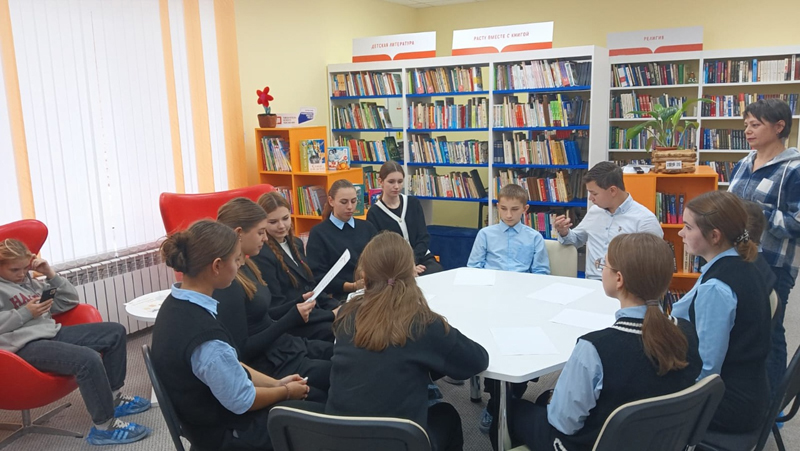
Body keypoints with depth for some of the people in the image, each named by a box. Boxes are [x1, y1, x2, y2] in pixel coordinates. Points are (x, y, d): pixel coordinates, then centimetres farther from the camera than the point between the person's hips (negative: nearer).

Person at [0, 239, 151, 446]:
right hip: (25, 346, -9)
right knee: (88, 359, -31)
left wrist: (51, 274, 6)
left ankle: (113, 398, 12)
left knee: (115, 332, 4)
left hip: (53, 333, 9)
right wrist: (25, 313, -15)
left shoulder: (29, 281, 19)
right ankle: (105, 427, -19)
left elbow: (70, 301, 18)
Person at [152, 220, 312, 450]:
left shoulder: (176, 303, -5)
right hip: (227, 430, -8)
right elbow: (242, 401, -22)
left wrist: (276, 383, 4)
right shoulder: (205, 335, -35)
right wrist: (286, 392, -6)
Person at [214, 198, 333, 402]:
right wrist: (291, 319, -22)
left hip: (286, 345, 9)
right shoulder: (226, 284, -22)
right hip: (270, 366, -9)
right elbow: (241, 351, -21)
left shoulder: (246, 266, 6)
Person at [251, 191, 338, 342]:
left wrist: (336, 307, -2)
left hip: (314, 313, 8)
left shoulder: (296, 244, 12)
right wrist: (332, 315, -18)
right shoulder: (261, 256, -12)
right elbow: (275, 310, -15)